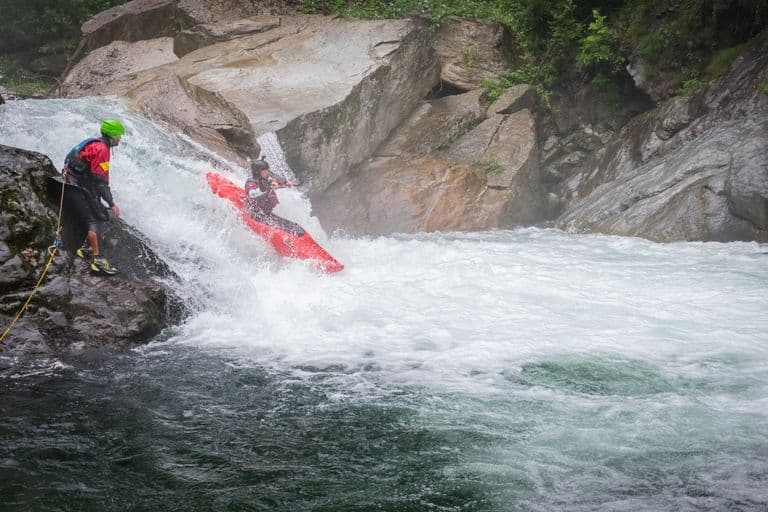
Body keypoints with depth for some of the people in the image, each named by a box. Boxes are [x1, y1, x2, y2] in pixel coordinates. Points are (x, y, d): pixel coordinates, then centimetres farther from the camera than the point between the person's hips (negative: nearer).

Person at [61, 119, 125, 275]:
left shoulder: (96, 145, 16)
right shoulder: (101, 149, -16)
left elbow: (99, 178, 22)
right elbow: (100, 180, -21)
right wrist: (111, 204, -21)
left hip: (79, 189, 10)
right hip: (74, 189, -10)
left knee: (101, 215, 8)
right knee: (93, 220, -17)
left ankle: (86, 249, 5)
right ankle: (98, 259, -26)